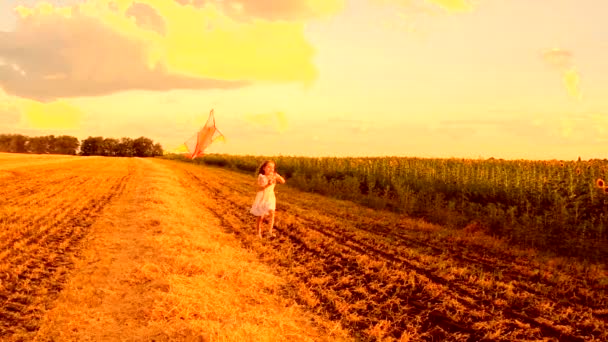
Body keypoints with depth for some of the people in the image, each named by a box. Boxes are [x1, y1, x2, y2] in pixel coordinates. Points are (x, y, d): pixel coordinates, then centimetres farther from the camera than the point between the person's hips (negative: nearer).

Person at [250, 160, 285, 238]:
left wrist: (278, 176, -27)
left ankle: (270, 231, 0)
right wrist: (267, 185, -36)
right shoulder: (261, 177, -12)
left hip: (270, 197, 3)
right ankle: (259, 232, 17)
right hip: (262, 198, -3)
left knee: (271, 213, -10)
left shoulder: (274, 176, -1)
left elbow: (283, 181, -9)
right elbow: (259, 188, -21)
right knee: (261, 216, 2)